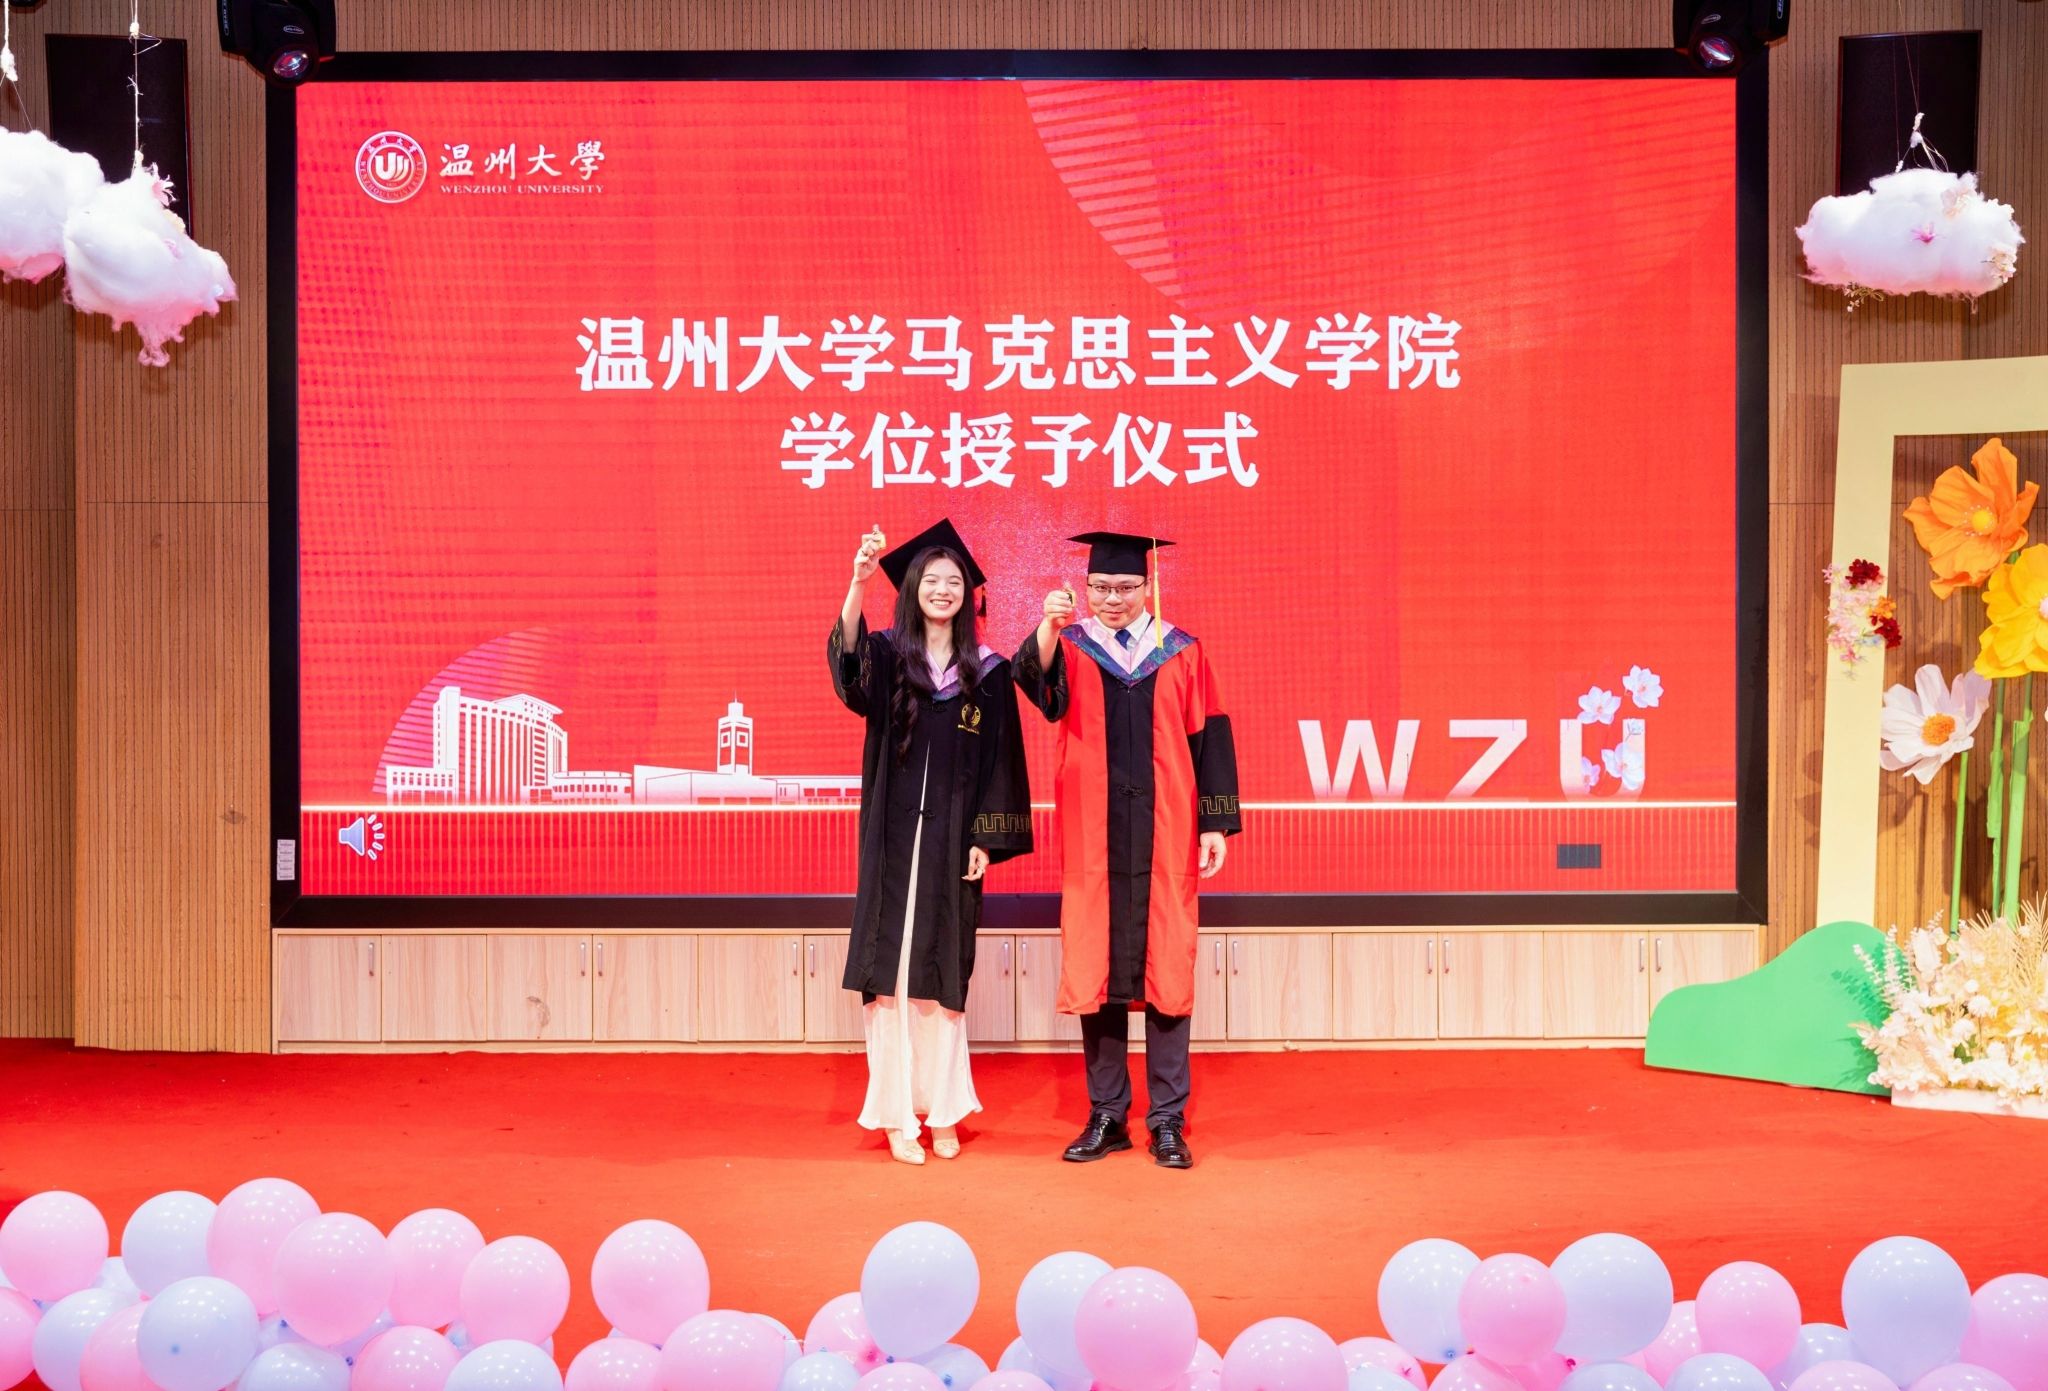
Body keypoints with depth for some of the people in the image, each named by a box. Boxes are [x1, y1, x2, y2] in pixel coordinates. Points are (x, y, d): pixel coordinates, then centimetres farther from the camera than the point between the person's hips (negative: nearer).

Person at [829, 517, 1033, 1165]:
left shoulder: (987, 673, 5)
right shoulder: (888, 657, 1)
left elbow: (999, 760, 5)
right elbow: (849, 662, -23)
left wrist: (986, 840, -4)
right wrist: (859, 582, -40)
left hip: (952, 842, 1)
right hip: (893, 837, -1)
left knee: (942, 977, 6)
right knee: (891, 972, -1)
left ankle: (942, 1111, 13)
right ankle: (896, 1115, 5)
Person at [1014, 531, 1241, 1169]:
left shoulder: (1180, 651, 6)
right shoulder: (1070, 646, 4)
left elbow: (1208, 737, 6)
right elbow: (1037, 682, -19)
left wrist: (1215, 824, 0)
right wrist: (1049, 625, -38)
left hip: (1163, 836, 0)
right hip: (1092, 837, 0)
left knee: (1166, 969, 1)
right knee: (1096, 971, 3)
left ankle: (1168, 1120, 8)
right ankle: (1106, 1117, 13)